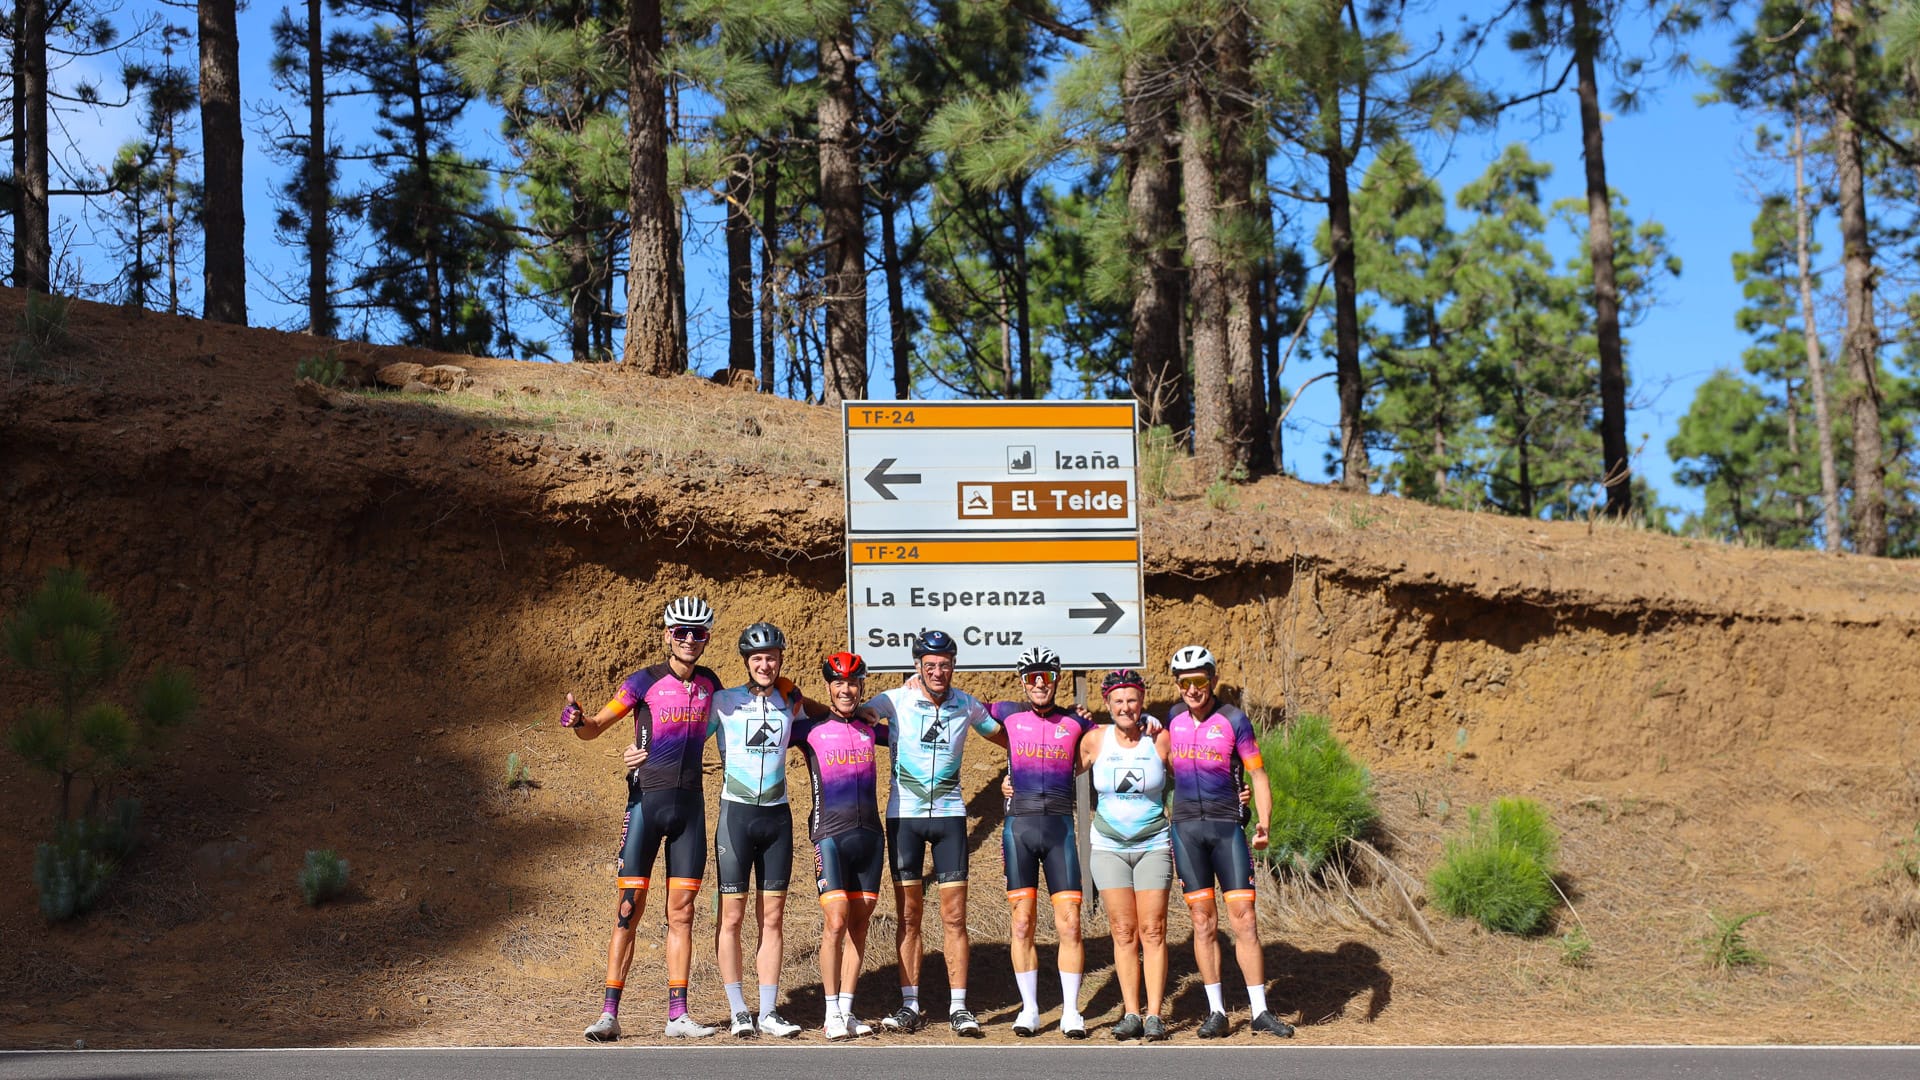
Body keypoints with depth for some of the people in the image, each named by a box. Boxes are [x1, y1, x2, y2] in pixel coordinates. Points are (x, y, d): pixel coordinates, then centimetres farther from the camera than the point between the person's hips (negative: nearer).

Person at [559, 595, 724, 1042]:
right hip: (646, 801, -4)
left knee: (681, 910, 5)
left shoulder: (709, 684, 8)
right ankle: (609, 1013, -1)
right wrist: (577, 720, -29)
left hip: (690, 806, 4)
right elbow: (596, 728, -6)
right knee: (629, 907, -4)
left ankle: (678, 1015, 9)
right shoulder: (645, 682, -5)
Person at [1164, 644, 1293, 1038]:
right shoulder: (1173, 718, 5)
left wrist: (1263, 824, -17)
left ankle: (1260, 1011, 0)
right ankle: (1216, 1012, 8)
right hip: (1185, 827, 3)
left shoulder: (1233, 720, -6)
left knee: (1243, 918, -5)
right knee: (1203, 921, 3)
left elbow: (1257, 774, -5)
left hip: (1227, 826, -2)